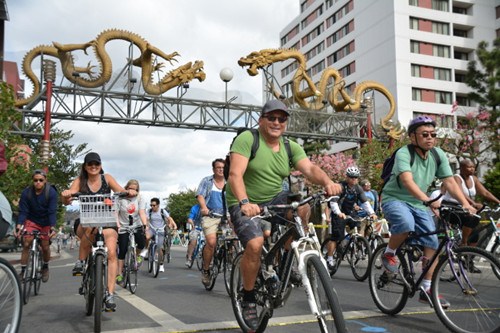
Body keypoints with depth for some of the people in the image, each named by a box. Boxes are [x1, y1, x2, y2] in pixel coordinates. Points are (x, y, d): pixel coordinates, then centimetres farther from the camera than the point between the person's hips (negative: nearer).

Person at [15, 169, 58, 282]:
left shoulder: (51, 192, -21)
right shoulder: (26, 193, -16)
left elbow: (52, 212, -24)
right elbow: (23, 211, -16)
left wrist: (52, 227, -36)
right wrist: (19, 226, -31)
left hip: (46, 223, -1)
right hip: (31, 221, 1)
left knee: (45, 247, -1)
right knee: (26, 244, -11)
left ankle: (45, 267, 26)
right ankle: (23, 271, 1)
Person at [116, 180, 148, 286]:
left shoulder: (140, 198, -2)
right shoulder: (120, 198, -7)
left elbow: (142, 213, -12)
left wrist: (145, 224, -28)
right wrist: (117, 225, -31)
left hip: (137, 226, 1)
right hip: (123, 228, -1)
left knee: (142, 243, -21)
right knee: (122, 251, -4)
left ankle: (137, 255, 14)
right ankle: (119, 274, 5)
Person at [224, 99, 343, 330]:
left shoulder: (291, 147, 1)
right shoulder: (247, 139, -13)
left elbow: (310, 169, -15)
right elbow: (235, 174, -25)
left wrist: (327, 183, -37)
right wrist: (244, 202, -42)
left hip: (273, 199, 4)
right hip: (244, 203, -4)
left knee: (303, 206, -24)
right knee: (255, 244, -27)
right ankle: (248, 298, -1)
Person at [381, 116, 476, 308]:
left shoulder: (438, 154, -2)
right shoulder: (404, 154, -21)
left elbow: (450, 182, -7)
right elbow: (407, 181, -37)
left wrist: (466, 204, -21)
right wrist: (427, 200, -51)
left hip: (418, 204, 6)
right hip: (394, 199, -6)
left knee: (432, 243, -5)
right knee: (406, 223, -37)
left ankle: (427, 289, 7)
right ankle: (389, 254, -8)